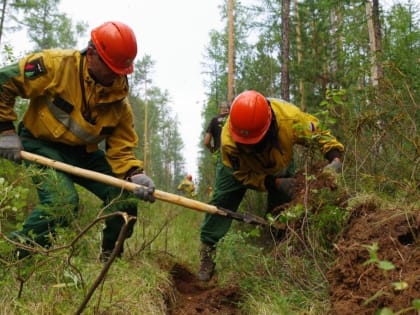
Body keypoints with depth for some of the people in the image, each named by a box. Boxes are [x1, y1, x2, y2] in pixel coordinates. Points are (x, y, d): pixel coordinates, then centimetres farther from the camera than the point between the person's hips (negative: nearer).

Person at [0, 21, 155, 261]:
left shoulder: (119, 99, -10)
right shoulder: (55, 65, -22)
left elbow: (121, 149, -8)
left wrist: (135, 174, -27)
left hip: (83, 153, 5)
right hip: (41, 145, -5)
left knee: (125, 196, -5)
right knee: (63, 201, -29)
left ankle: (110, 260, 17)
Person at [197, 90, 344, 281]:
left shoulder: (290, 118, -44)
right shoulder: (229, 142, -44)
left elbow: (320, 134, -24)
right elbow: (244, 176, -28)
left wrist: (335, 158, -43)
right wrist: (275, 183, -41)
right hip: (240, 166, -2)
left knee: (282, 205, -3)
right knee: (221, 201, -14)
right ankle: (207, 251, -2)